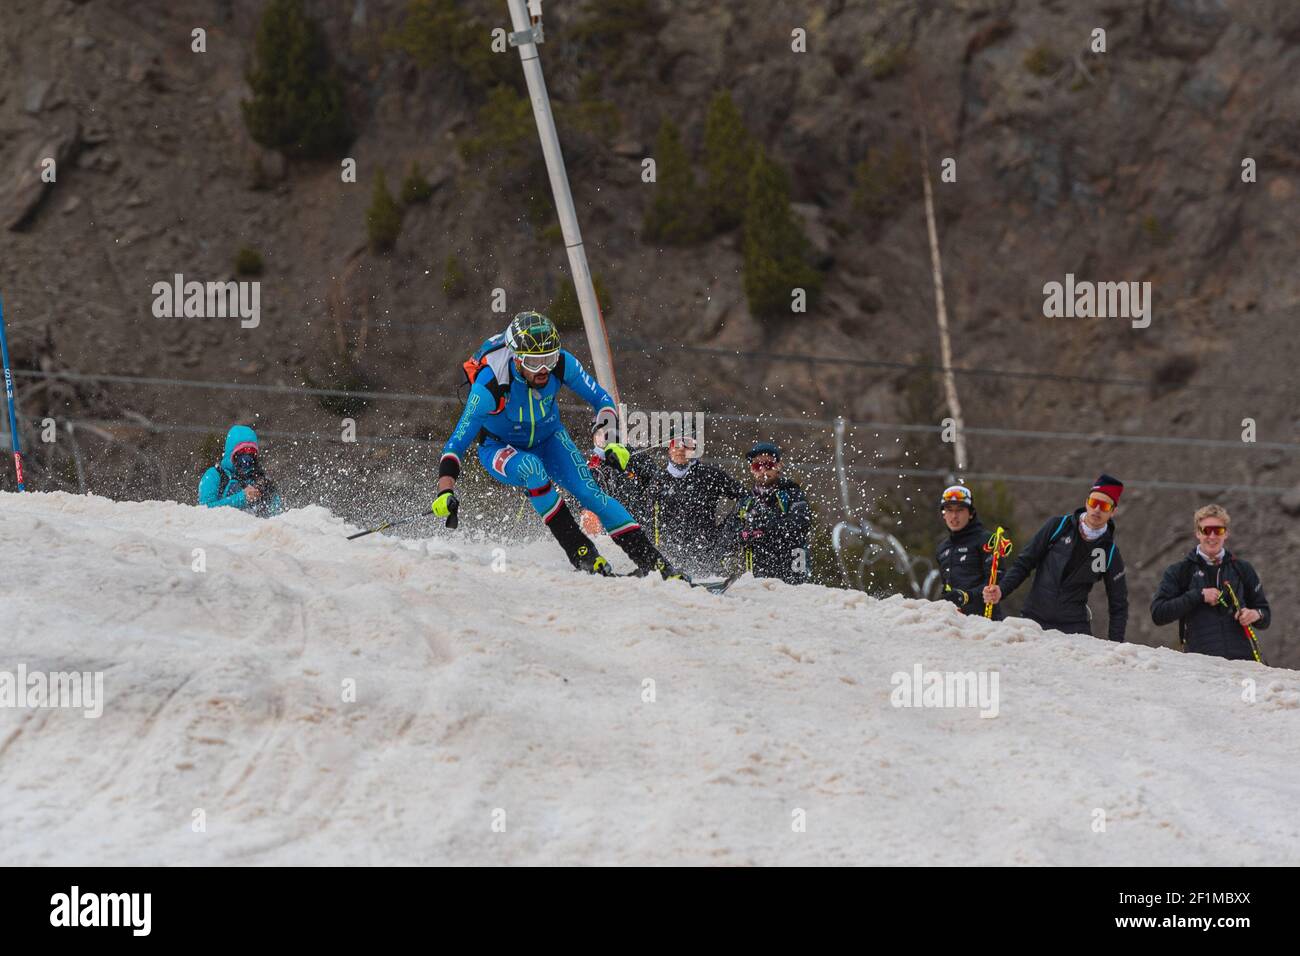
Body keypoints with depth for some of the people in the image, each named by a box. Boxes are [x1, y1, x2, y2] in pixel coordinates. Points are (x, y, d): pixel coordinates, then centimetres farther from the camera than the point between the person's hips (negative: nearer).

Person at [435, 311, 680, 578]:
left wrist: (612, 442, -27)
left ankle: (654, 563, -16)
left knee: (590, 492, -18)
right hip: (499, 447, -3)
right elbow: (456, 444, -31)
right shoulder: (490, 385, -35)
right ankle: (582, 555, -28)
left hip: (548, 438, 3)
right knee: (531, 467, -35)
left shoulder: (561, 364, -26)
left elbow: (601, 399, -11)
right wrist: (445, 492, -43)